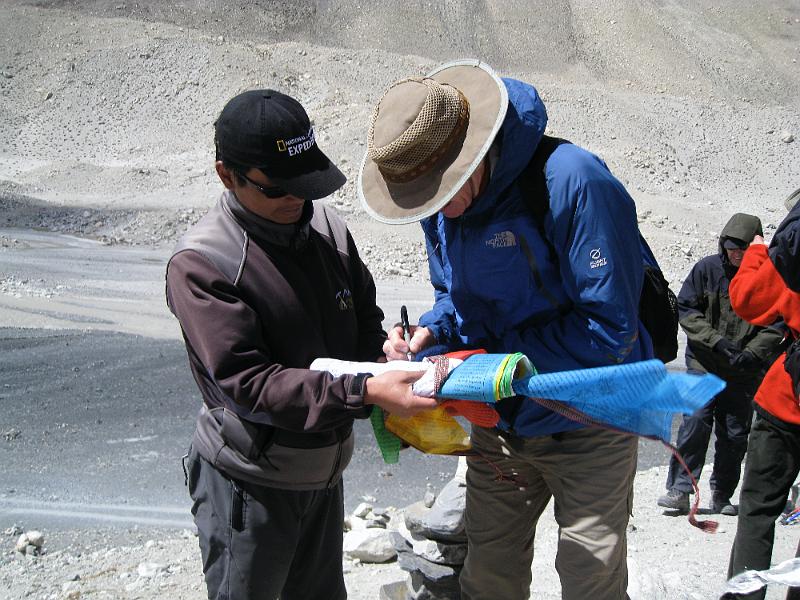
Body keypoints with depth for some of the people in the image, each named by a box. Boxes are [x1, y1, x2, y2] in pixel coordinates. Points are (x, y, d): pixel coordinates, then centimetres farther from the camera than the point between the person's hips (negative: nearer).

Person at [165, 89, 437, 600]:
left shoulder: (327, 228, -2)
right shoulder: (200, 264, -21)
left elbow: (365, 318, 7)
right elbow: (245, 382, -27)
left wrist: (384, 358, -16)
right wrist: (365, 392, -33)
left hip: (324, 470, 6)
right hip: (250, 483, -6)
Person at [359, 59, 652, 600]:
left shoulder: (572, 181, -27)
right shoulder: (441, 203, -4)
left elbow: (609, 327, -27)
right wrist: (432, 333, -11)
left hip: (585, 427, -6)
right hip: (499, 425, 6)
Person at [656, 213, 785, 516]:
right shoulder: (707, 268, -3)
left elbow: (776, 325, 2)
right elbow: (686, 309, -1)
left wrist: (751, 353, -14)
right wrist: (717, 340, -13)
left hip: (744, 371, 1)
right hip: (704, 365, -1)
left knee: (735, 434, 5)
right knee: (695, 423, -11)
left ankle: (722, 496, 18)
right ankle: (679, 489, -3)